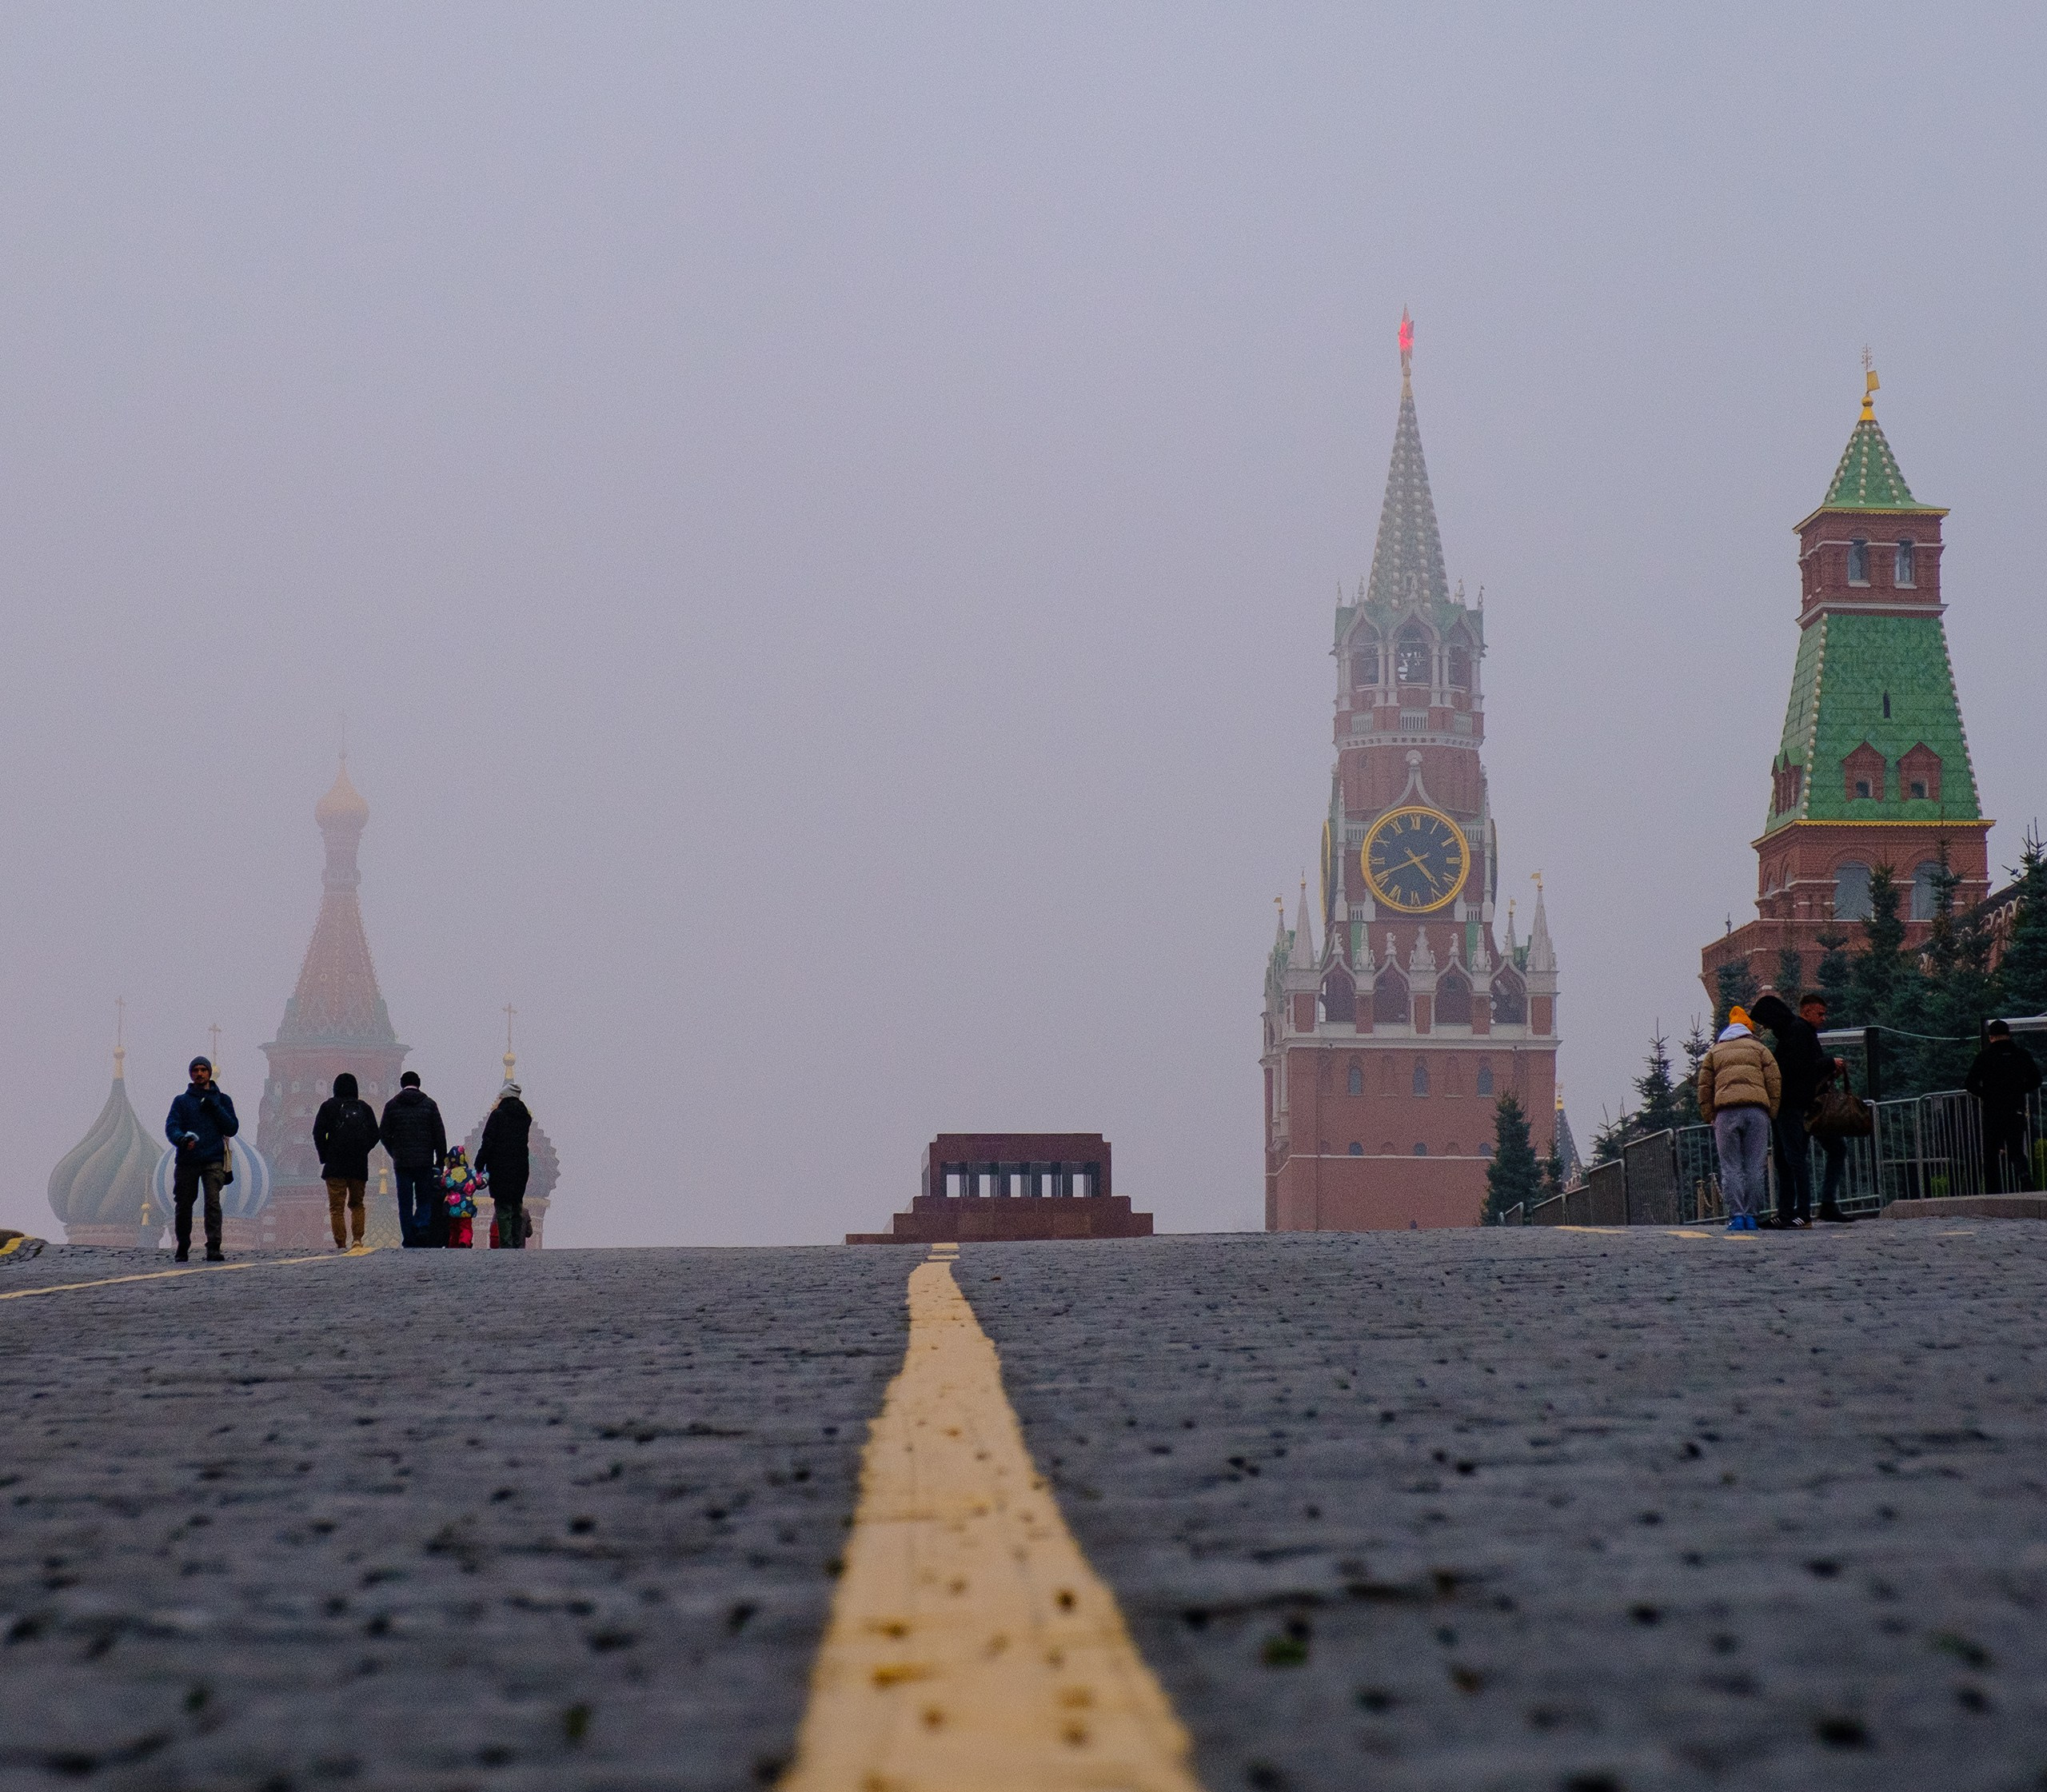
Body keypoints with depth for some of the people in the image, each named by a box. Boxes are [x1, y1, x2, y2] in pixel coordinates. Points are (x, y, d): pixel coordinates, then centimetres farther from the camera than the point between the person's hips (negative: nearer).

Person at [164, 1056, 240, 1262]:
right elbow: (171, 1126, -1)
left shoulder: (222, 1100, 14)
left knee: (213, 1201, -17)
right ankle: (183, 1248, 22)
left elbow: (232, 1129, 7)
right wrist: (181, 1139, -23)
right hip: (187, 1161, 1)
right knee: (183, 1205, 4)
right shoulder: (182, 1101, 13)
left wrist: (215, 1109, -6)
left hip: (213, 1161, -1)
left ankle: (214, 1248, -23)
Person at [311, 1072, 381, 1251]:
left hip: (335, 1164, -3)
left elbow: (318, 1133, -6)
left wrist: (325, 1156, 4)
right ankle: (358, 1239, 2)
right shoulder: (364, 1107, 10)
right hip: (360, 1166, 3)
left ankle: (341, 1243, -10)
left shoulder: (329, 1106, 1)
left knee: (336, 1206, -1)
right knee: (357, 1203, 16)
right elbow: (375, 1134, 6)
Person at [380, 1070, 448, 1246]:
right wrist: (441, 1159, 7)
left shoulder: (392, 1105, 3)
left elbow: (384, 1134, 4)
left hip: (402, 1162, 0)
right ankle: (422, 1228, -15)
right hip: (425, 1162, 0)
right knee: (424, 1200, 8)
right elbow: (440, 1134, 1)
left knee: (405, 1203, 5)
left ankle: (408, 1238, 1)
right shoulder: (429, 1104, 2)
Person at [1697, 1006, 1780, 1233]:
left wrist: (1710, 1118, 17)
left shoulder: (1714, 1053, 23)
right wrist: (1771, 1114, 13)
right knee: (1754, 1166, 3)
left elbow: (1704, 1089, 16)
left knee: (1731, 1167, 0)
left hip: (1726, 1112, 0)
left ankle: (1736, 1215, -9)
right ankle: (1750, 1214, -2)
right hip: (1757, 1110, 0)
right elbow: (1775, 1083, 11)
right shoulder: (1759, 1049, 21)